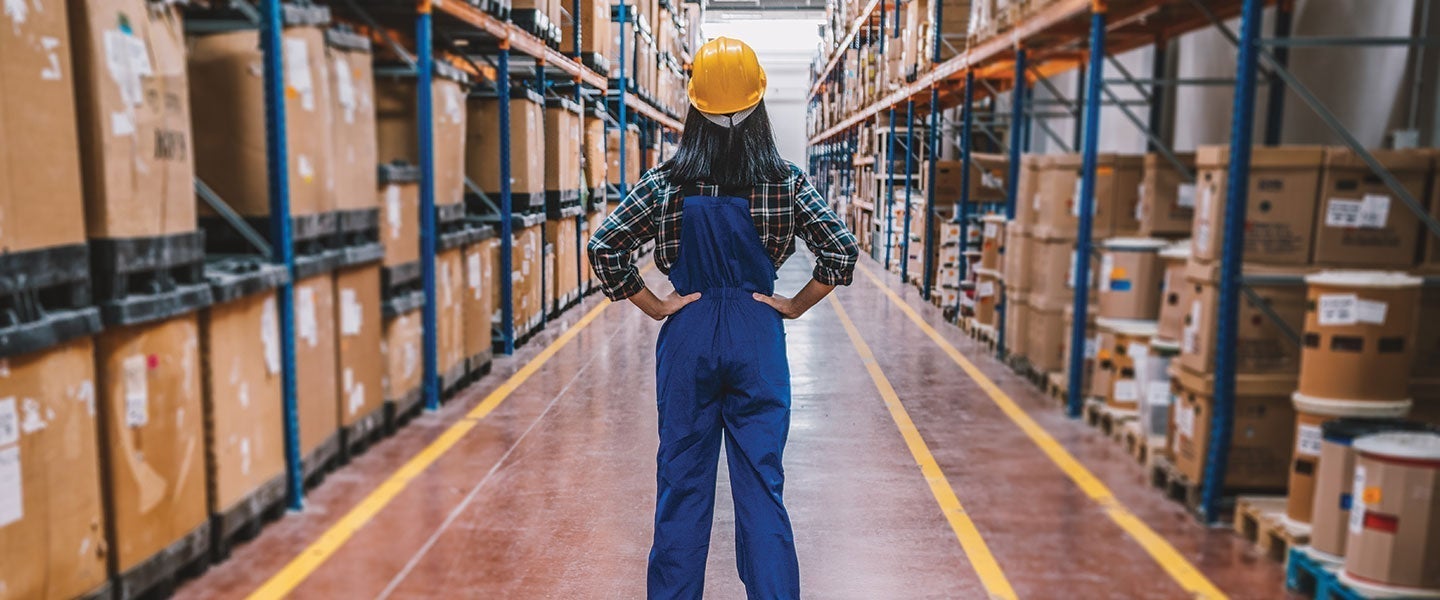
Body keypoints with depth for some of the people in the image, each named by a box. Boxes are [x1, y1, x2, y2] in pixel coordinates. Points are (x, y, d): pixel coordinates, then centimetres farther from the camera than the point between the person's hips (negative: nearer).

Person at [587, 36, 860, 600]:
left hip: (688, 339, 0)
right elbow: (842, 250, -6)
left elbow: (604, 246, -7)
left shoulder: (666, 182, -3)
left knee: (682, 485, 12)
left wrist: (654, 306, 1)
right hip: (758, 340, 0)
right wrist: (795, 305, 3)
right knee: (762, 487, 8)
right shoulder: (785, 181, -3)